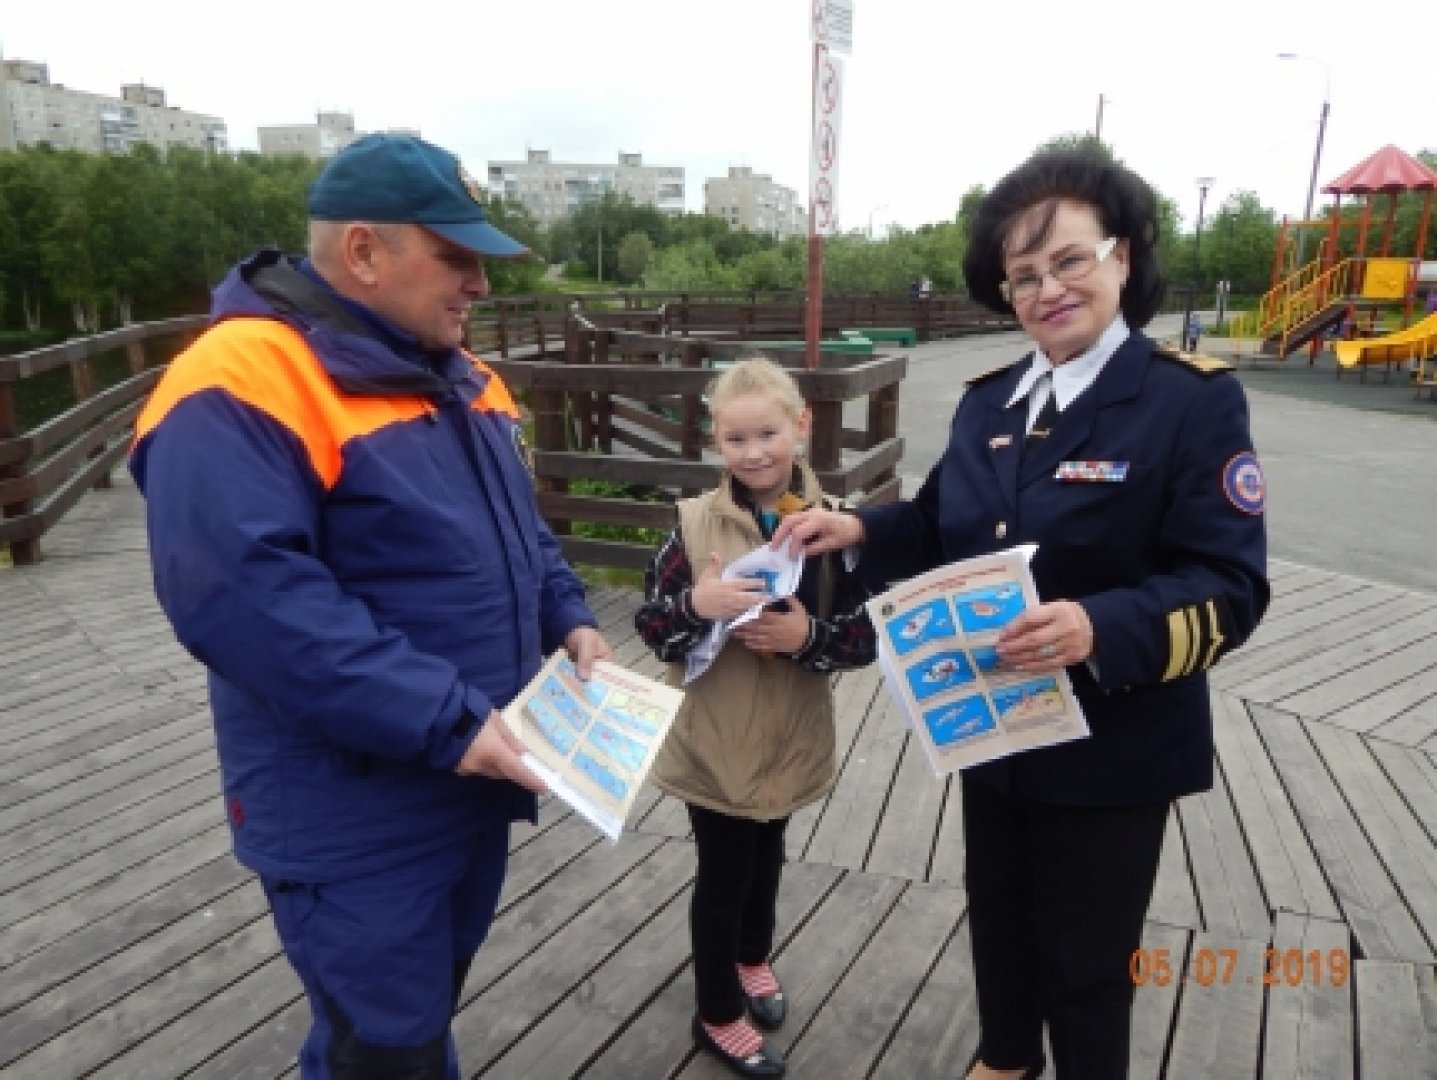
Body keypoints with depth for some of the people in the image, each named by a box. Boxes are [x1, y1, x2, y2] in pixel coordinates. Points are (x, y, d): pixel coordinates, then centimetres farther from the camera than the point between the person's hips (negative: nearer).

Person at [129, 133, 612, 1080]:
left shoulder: (456, 376, 8)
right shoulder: (243, 386, -21)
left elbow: (517, 525, 17)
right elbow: (244, 597, -31)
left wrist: (569, 619, 0)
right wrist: (442, 721, -30)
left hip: (473, 783, 8)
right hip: (361, 819, -8)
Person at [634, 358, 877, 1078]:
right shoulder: (696, 523, -13)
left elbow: (866, 636, -9)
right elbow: (650, 624, -10)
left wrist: (808, 634, -27)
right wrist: (696, 602, -29)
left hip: (790, 736, 2)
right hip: (713, 737, -2)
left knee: (765, 857, 25)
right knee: (723, 873, 13)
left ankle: (752, 957, 53)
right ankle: (718, 1014, 36)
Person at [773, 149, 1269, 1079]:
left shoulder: (1196, 399, -15)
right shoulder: (990, 401, 4)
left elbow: (1229, 589, -20)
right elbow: (946, 528, 12)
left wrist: (1100, 629, -37)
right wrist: (859, 529, -6)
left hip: (1112, 747, -6)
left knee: (1086, 953, 14)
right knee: (999, 915, 25)